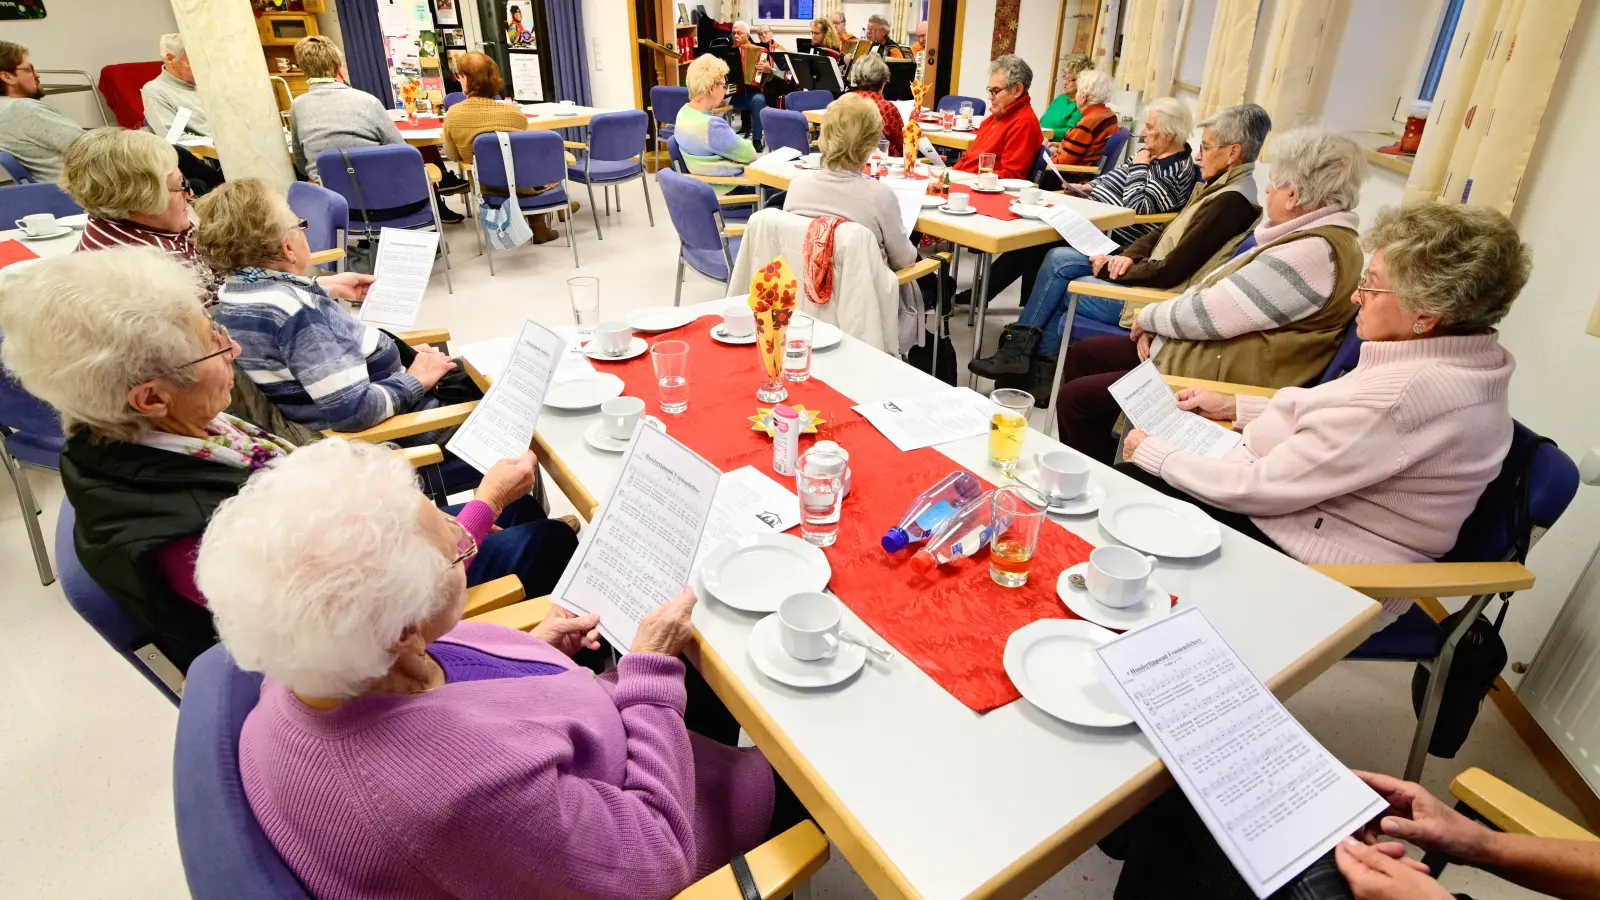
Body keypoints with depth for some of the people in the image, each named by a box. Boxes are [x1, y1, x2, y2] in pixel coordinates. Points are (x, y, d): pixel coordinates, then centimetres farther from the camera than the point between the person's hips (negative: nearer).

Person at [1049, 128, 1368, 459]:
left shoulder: (1314, 252, -24)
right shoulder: (1307, 236, 9)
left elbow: (1205, 314, -23)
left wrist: (1148, 317, -5)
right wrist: (1159, 321, -1)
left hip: (1220, 380, -11)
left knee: (1076, 399, -13)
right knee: (1083, 355, 13)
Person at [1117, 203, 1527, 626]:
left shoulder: (1401, 394, -30)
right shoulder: (1469, 359, 0)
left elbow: (1263, 487, -25)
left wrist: (1152, 453, -13)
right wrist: (1234, 407, 13)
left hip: (1315, 566, -9)